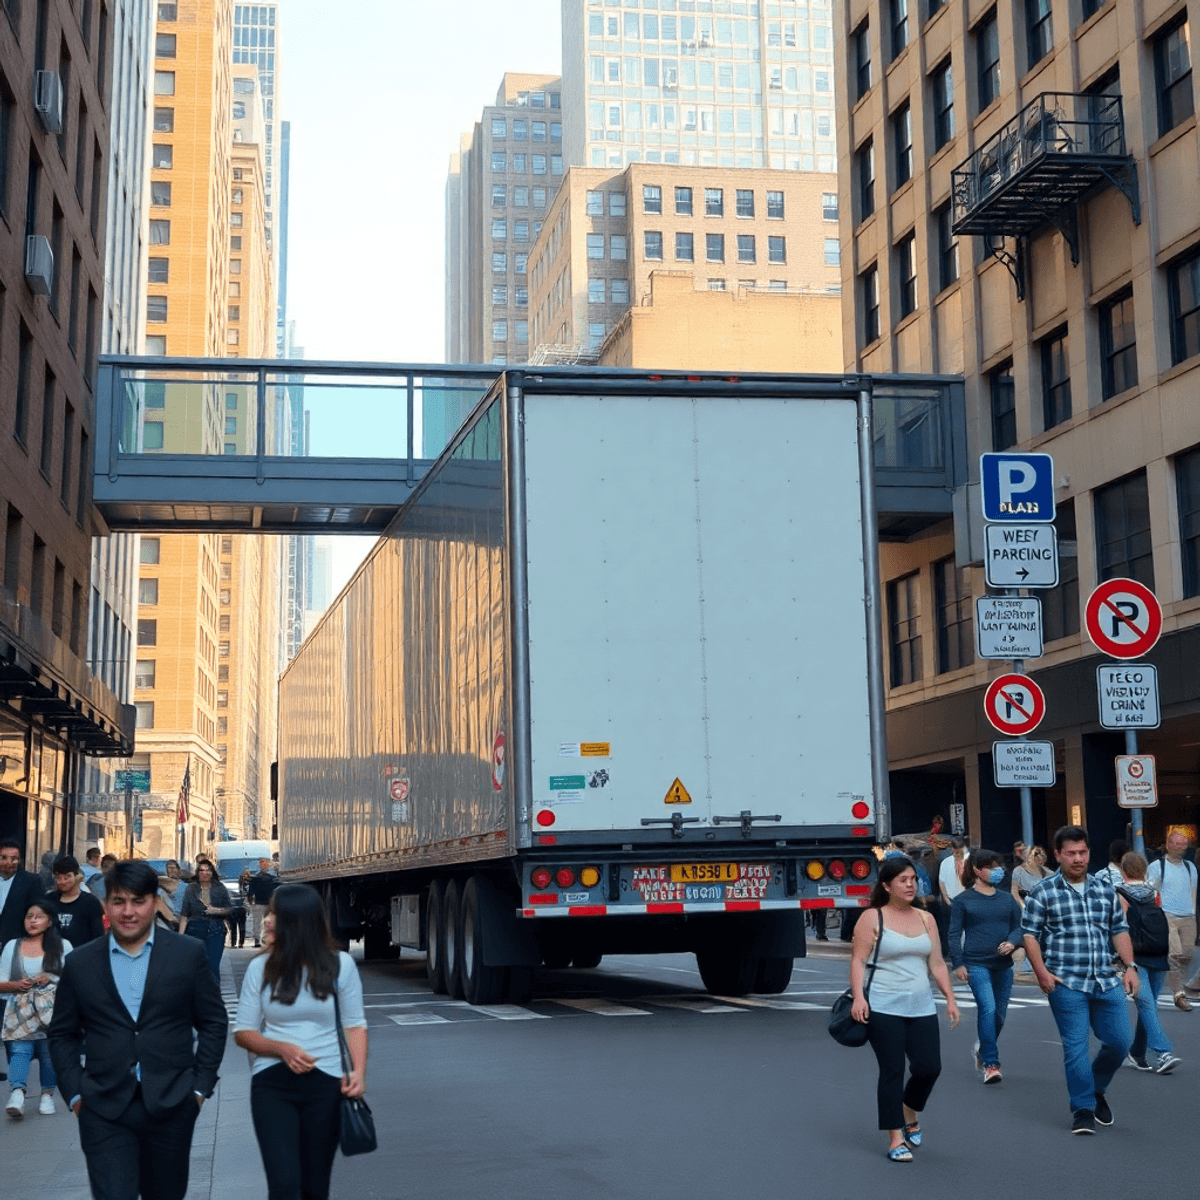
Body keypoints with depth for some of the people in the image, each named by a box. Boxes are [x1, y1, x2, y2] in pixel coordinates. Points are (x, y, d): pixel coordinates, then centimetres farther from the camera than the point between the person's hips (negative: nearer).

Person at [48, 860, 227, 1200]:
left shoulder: (188, 954, 0)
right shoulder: (79, 964, 3)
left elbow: (214, 1022, 5)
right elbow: (62, 1034, 11)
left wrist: (200, 1086, -1)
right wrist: (75, 1093, 1)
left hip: (171, 1105, 0)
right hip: (104, 1111, 0)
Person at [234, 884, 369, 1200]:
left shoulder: (339, 965, -2)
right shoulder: (260, 968, 1)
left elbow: (355, 1025, 4)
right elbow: (243, 1032, 4)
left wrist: (359, 1071, -12)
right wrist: (283, 1049, -14)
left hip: (326, 1084, 0)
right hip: (272, 1084, 0)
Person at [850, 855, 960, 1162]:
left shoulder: (926, 919, 12)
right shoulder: (872, 919, -2)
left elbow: (937, 963, 14)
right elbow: (858, 960, -7)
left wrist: (950, 998, 7)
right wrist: (858, 996, -18)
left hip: (922, 1008, 5)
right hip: (884, 1008, -4)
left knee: (929, 1067, -1)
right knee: (892, 1072, -4)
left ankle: (910, 1113, 29)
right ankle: (896, 1139, 5)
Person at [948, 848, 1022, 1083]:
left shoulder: (1007, 899, 12)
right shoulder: (963, 900, 1)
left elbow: (1019, 927, 13)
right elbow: (955, 934, 1)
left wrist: (1012, 943, -9)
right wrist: (958, 963, -7)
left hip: (1003, 965, 5)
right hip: (976, 964, -5)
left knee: (999, 1014, 11)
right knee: (988, 1008, -19)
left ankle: (983, 1049, 37)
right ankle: (991, 1064, -14)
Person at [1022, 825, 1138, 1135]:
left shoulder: (1106, 889, 12)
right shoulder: (1043, 892, -1)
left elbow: (1119, 931, 17)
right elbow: (1030, 935, -2)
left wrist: (1129, 966, 6)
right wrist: (1042, 972, -11)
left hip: (1107, 981, 4)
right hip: (1067, 984, -4)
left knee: (1120, 1042, 4)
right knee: (1075, 1046, -3)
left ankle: (1097, 1089, 30)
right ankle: (1083, 1110, 9)